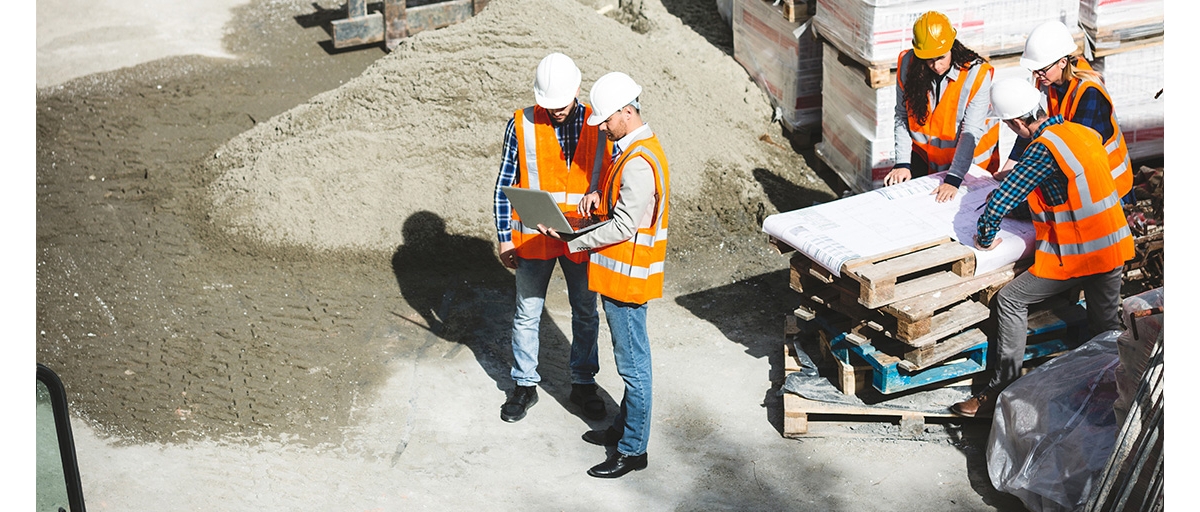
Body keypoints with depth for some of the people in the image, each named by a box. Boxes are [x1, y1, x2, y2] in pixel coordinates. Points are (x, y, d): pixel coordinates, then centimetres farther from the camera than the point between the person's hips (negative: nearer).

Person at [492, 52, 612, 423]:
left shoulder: (599, 124, -5)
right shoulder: (521, 125, -8)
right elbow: (505, 183, -2)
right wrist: (505, 237, -5)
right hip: (533, 238, -1)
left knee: (586, 312, 13)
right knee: (527, 314, 9)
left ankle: (583, 384, 29)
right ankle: (525, 386, 25)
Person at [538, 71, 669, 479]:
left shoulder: (638, 163, -25)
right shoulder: (633, 148, 8)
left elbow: (624, 227, -25)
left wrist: (572, 241, -21)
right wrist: (599, 197, 2)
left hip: (627, 275, -10)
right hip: (619, 273, 10)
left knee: (632, 363, 1)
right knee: (630, 358, 21)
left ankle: (633, 449, 11)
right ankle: (625, 426, 36)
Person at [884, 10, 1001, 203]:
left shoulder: (976, 73, -24)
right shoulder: (908, 65, -14)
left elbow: (971, 132, -27)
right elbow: (902, 117, -7)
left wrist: (953, 180, -33)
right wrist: (902, 163, -16)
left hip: (969, 159, -3)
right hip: (923, 154, 3)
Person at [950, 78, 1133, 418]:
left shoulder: (1043, 148, -20)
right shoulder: (1079, 132, 7)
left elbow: (1002, 199, -22)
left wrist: (985, 238, -5)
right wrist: (1012, 195, 23)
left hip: (1076, 255, -8)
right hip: (1113, 248, 8)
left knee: (1011, 300, 3)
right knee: (1106, 326, 18)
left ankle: (1002, 392, 5)